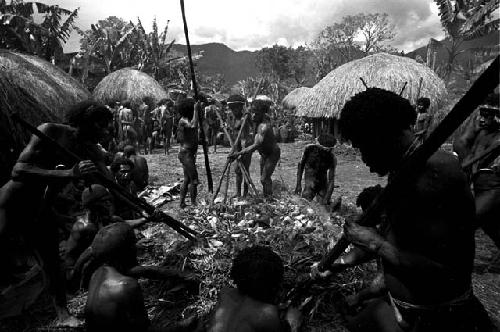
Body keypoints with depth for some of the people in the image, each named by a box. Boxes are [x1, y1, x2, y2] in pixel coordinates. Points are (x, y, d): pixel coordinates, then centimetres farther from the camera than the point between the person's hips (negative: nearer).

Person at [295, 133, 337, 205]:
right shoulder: (309, 149, -16)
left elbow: (331, 180, -17)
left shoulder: (332, 159, -16)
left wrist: (326, 199, -25)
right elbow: (301, 165, -3)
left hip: (323, 182, 1)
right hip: (310, 181, -1)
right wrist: (298, 184, -6)